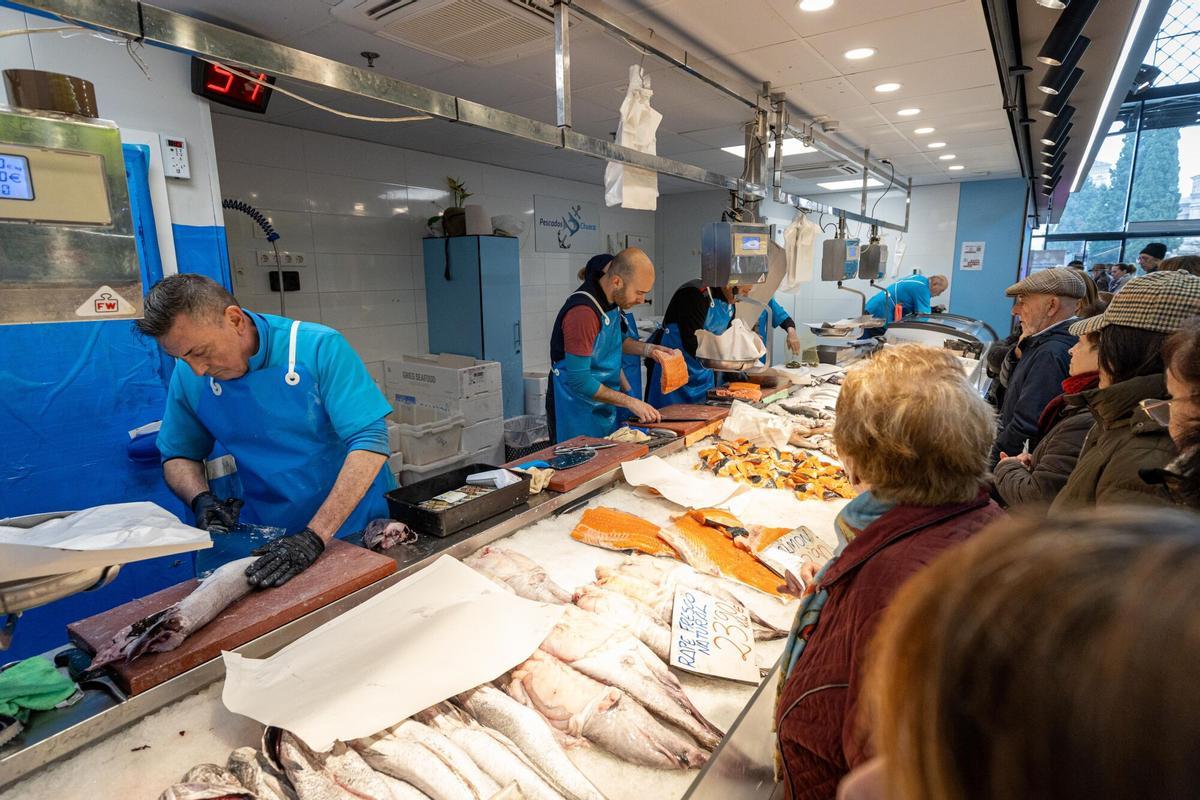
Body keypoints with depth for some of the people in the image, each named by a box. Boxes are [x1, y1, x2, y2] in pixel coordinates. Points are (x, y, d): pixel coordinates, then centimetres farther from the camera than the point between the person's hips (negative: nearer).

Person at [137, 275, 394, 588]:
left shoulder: (319, 347, -16)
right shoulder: (187, 376, -1)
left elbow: (370, 443, -22)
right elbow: (178, 456, 13)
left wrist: (315, 536, -25)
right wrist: (200, 499, -9)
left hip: (358, 526, -4)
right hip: (268, 539, 4)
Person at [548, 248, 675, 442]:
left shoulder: (612, 300, 0)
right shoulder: (582, 312, -27)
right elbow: (578, 380, -26)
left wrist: (646, 349, 1)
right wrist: (630, 402, -23)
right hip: (577, 414, -8)